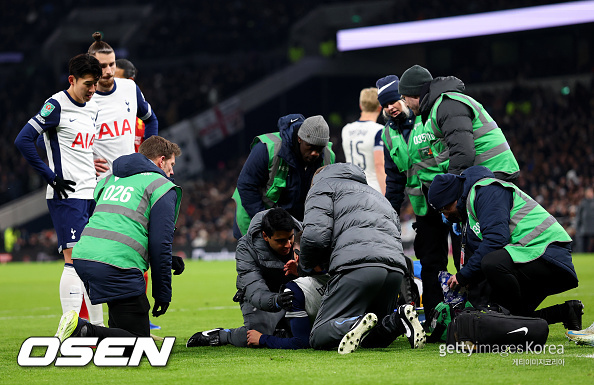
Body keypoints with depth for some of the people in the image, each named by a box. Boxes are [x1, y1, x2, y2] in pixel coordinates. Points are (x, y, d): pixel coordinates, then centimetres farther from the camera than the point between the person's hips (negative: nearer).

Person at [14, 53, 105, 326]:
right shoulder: (56, 105, -10)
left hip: (90, 195, 8)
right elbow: (23, 140, -17)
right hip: (66, 195, -8)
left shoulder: (93, 108, 14)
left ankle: (97, 327, 17)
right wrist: (51, 177, -15)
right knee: (74, 260, -13)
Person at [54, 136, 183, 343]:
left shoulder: (110, 179, 27)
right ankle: (84, 331, -25)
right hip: (117, 267, -8)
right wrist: (163, 294, 6)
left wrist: (168, 260, 31)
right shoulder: (162, 187, 4)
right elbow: (160, 245, -2)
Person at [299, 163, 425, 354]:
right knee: (371, 338, 19)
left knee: (319, 337, -5)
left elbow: (315, 235, -2)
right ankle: (398, 320, -10)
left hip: (356, 266, -6)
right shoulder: (374, 193, 41)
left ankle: (353, 325, -34)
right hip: (395, 269, 7)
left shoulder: (323, 186, 18)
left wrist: (305, 265, 19)